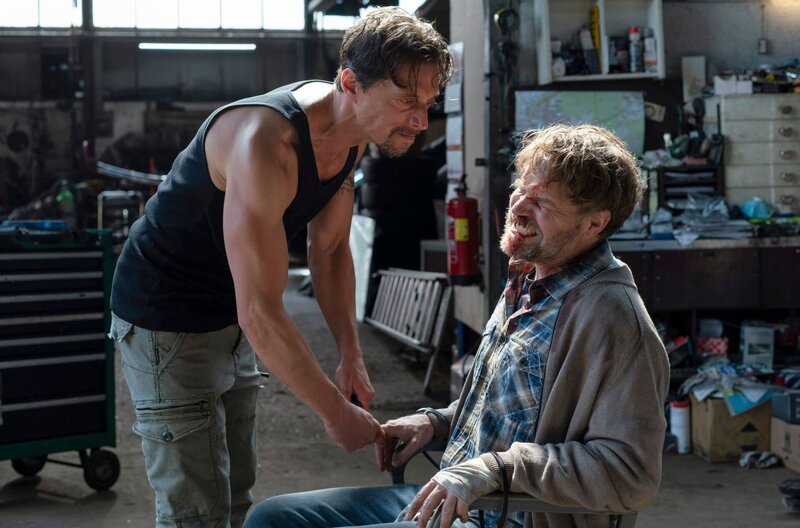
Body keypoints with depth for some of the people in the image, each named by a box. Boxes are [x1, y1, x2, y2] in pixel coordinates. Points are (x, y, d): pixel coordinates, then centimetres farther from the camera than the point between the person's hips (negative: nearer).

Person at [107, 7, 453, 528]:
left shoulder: (353, 134, -6)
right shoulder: (268, 143, -34)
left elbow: (330, 249, 7)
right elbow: (261, 312, -34)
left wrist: (351, 355, -4)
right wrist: (336, 412, -25)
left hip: (232, 320, 9)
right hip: (167, 322, -8)